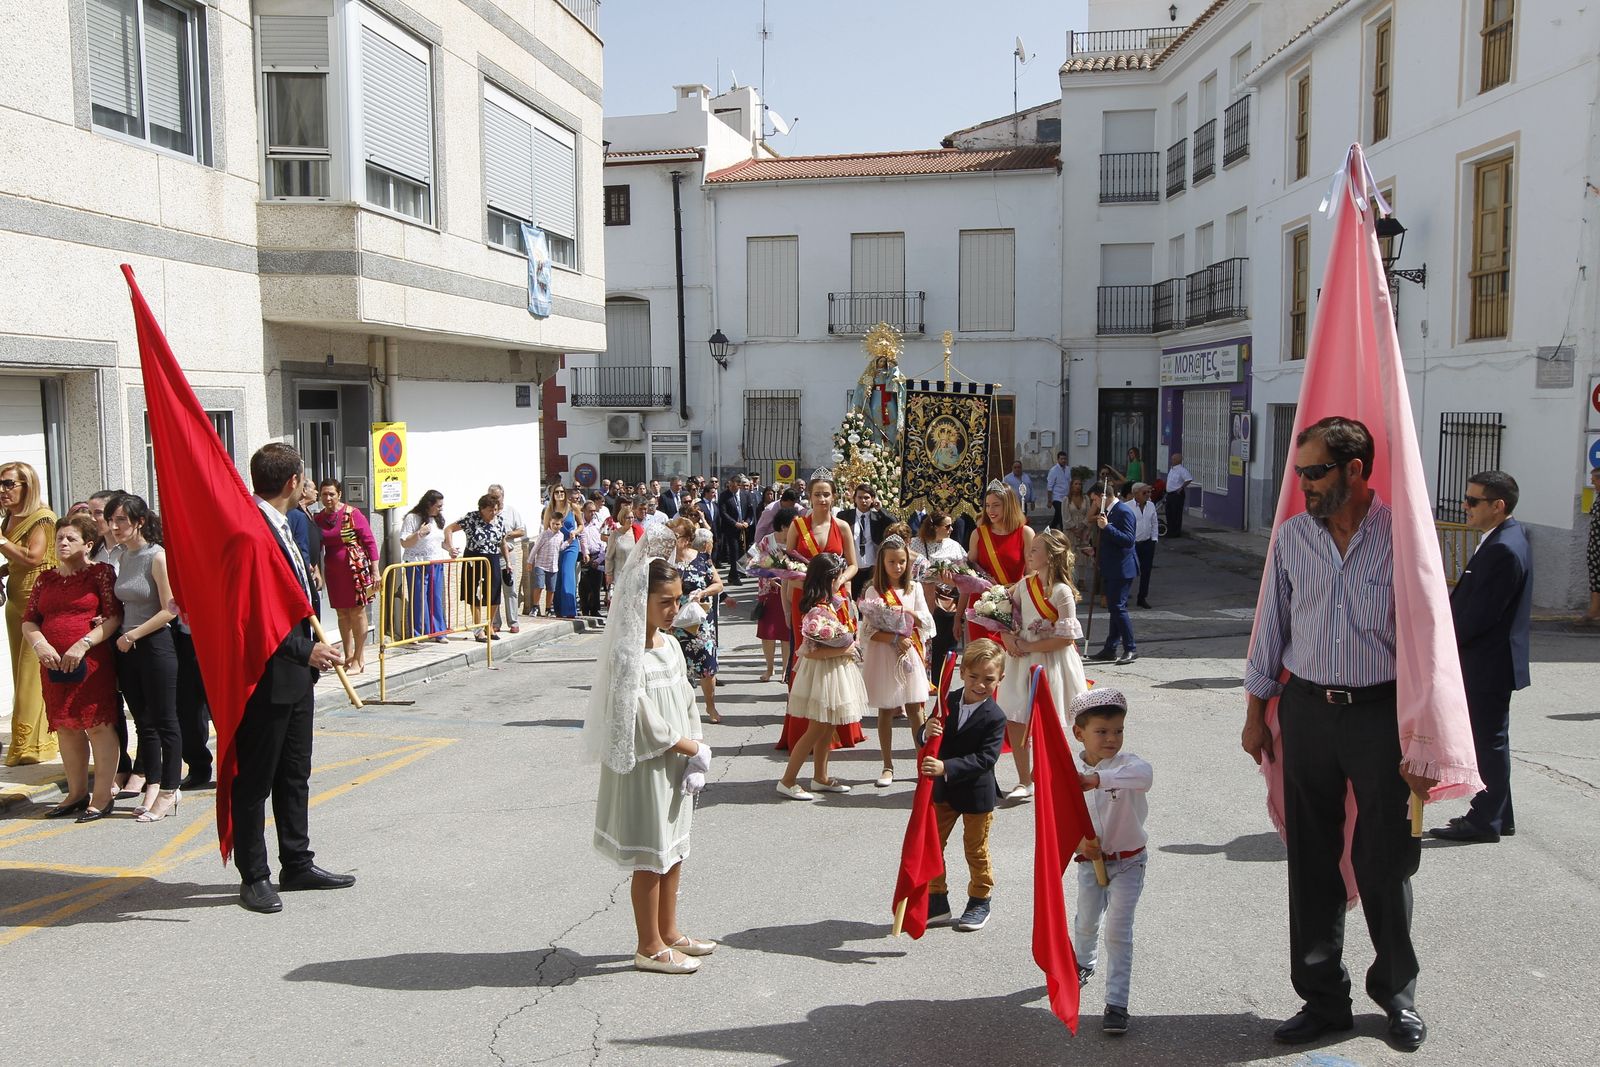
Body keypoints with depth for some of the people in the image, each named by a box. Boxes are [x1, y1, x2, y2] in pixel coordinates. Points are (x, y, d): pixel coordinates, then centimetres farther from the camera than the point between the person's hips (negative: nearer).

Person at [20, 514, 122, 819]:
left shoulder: (101, 573, -1)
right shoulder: (46, 579, 16)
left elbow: (114, 616, -8)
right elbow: (29, 620, 13)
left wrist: (83, 645, -17)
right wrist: (40, 645, -6)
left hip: (92, 663, -6)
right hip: (55, 665, 6)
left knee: (98, 725, -4)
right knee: (66, 728, 11)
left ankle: (104, 795, 2)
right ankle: (77, 793, 22)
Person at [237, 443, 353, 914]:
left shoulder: (280, 527, 13)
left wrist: (312, 651, 13)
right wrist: (305, 650, -23)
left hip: (297, 676, 10)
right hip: (266, 678, -10)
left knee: (295, 775, 18)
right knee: (255, 781, 4)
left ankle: (297, 865, 29)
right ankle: (253, 877, 16)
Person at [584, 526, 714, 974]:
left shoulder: (670, 645, 6)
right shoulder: (627, 656, -20)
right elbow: (646, 726, -23)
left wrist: (695, 763, -1)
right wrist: (696, 750, -13)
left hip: (677, 766, 8)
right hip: (645, 769, -8)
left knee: (673, 852, 18)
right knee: (651, 859, 3)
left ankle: (668, 933, 33)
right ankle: (649, 947, 18)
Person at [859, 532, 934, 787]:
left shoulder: (915, 588, 6)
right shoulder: (873, 591, -3)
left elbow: (927, 622, 4)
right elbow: (868, 630, -9)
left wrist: (908, 611, -13)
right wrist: (894, 638, -19)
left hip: (910, 652, 2)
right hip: (883, 655, -2)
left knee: (915, 709, 3)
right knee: (885, 711, 5)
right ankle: (888, 766, 14)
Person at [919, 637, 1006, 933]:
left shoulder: (995, 718, -18)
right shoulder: (948, 702, -3)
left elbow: (984, 759, -26)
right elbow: (927, 741, 3)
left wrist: (946, 768, -36)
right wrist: (926, 732, -22)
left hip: (977, 793, -5)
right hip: (942, 790, 5)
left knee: (976, 850, 12)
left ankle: (980, 901, 32)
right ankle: (936, 901, 25)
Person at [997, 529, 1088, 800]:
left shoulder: (1062, 592, -16)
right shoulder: (1025, 584, 3)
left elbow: (1065, 638, -18)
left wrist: (1027, 647, -16)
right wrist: (1007, 637, -4)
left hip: (1050, 662, -6)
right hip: (1022, 659, 6)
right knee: (1014, 720, 2)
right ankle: (1024, 781, 14)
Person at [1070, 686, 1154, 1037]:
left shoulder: (1127, 763, -20)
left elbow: (1146, 775, -45)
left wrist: (1096, 779, -55)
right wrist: (1078, 840, -22)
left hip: (1128, 861, -3)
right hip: (1090, 859, 4)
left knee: (1118, 930, -5)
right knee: (1086, 920, 21)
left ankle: (1116, 1004, 4)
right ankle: (1083, 963, 52)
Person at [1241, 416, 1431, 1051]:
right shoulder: (1291, 536, 4)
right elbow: (1271, 627, 10)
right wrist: (1256, 712, 11)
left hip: (1380, 712, -3)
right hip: (1307, 710, 3)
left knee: (1385, 864, 6)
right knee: (1311, 863, 10)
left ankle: (1397, 993, 30)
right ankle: (1322, 998, 24)